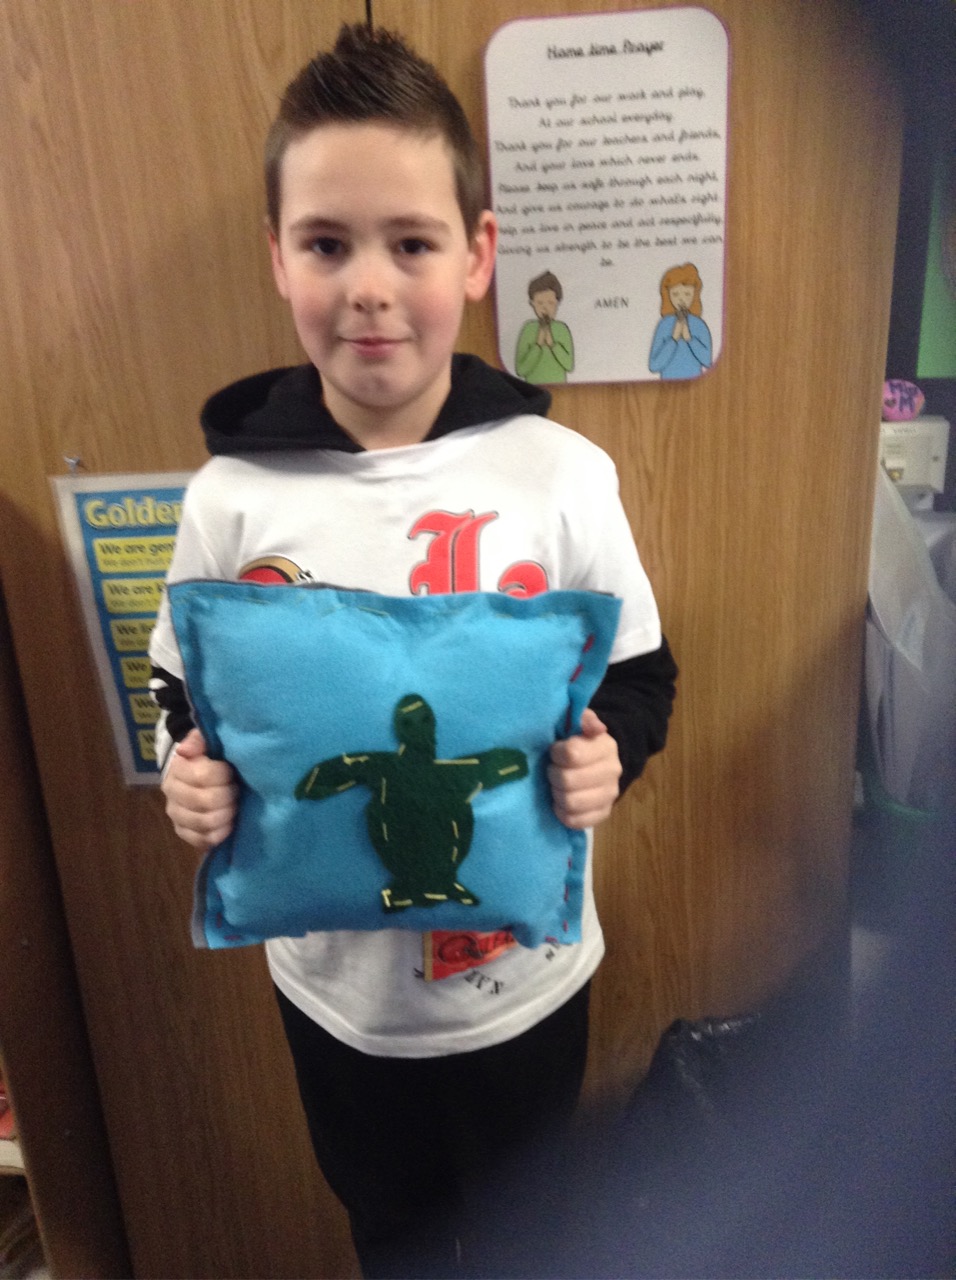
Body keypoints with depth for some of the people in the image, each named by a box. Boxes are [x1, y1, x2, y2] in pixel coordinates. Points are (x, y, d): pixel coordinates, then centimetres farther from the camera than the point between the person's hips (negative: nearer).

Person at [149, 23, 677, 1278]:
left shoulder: (560, 474, -16)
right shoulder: (231, 497, -13)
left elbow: (640, 676, -5)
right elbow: (190, 700, 0)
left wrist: (606, 758, -25)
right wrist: (190, 773, -20)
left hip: (523, 971, 0)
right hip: (332, 980, 1)